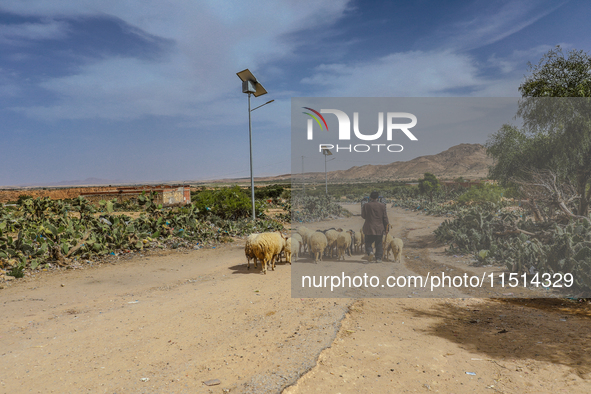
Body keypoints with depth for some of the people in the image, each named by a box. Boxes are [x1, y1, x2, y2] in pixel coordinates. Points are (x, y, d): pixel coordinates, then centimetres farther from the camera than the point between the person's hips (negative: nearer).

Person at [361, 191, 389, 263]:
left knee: (368, 242, 9)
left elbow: (363, 216, 3)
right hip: (379, 228, 1)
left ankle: (369, 252, -18)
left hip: (369, 228, -1)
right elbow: (385, 218, 1)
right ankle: (378, 258, 7)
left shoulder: (366, 205, -5)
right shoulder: (382, 206, -1)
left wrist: (362, 209, 20)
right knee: (379, 244, 10)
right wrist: (386, 229, 8)